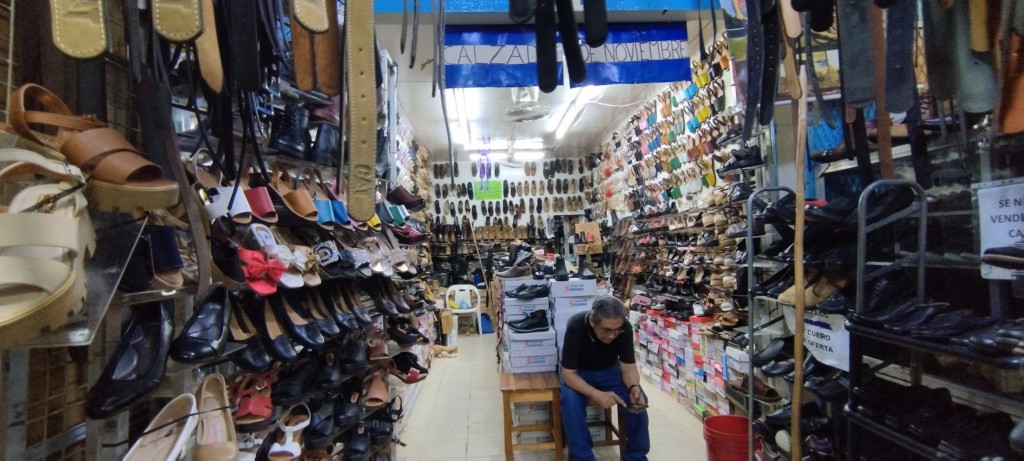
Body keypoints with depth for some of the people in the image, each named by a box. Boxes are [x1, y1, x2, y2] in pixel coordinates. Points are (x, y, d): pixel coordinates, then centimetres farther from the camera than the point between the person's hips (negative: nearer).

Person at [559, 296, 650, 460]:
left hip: (609, 370, 3)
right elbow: (568, 374, -29)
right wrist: (597, 394, -44)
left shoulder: (625, 328, -24)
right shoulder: (575, 327, -32)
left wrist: (634, 387, -37)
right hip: (578, 373, -2)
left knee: (639, 399, -22)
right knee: (570, 400, -32)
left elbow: (629, 367, -15)